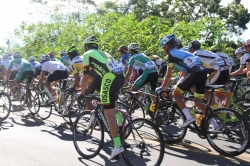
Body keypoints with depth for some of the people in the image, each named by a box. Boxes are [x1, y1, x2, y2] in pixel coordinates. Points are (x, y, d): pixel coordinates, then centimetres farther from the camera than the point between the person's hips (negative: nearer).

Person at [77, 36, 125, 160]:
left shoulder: (87, 54, 15)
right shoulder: (103, 53, 35)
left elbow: (85, 77, 11)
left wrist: (82, 93, 24)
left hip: (110, 78, -7)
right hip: (121, 76, 7)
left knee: (108, 114, -3)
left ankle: (117, 146, -6)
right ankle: (119, 118, 19)